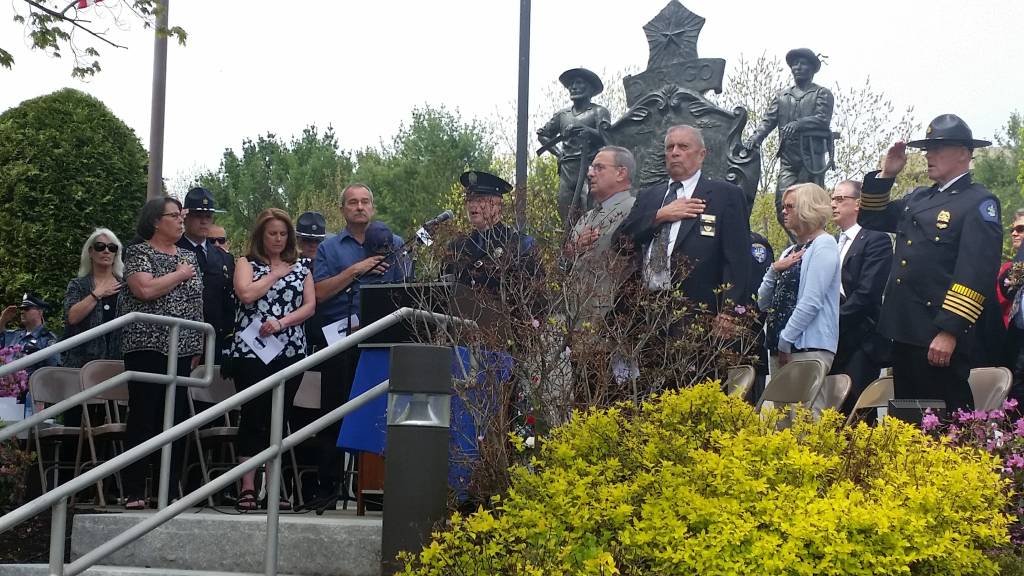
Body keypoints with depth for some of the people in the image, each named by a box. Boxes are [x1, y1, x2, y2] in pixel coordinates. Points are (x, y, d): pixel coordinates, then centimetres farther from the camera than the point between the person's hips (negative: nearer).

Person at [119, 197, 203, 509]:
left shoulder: (188, 257, 16)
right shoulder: (138, 252, -2)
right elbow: (146, 290, -18)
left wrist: (197, 347, 13)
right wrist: (180, 274, -7)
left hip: (181, 350, 6)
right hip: (148, 346, -5)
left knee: (175, 418, 3)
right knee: (143, 417, -7)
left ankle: (169, 490, 7)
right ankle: (134, 492, -5)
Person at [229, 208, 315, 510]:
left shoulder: (300, 266, 14)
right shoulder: (247, 263, 7)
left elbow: (310, 305, 4)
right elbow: (246, 294, -11)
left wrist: (281, 322, -10)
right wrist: (276, 273, -4)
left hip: (290, 350, 3)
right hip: (251, 350, -3)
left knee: (279, 417, 4)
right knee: (253, 416, -4)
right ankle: (247, 487, -3)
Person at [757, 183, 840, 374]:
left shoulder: (824, 244, -5)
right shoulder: (790, 252, 20)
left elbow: (812, 301, -15)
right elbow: (763, 303, 17)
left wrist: (785, 341, -14)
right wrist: (774, 270, 0)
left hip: (809, 347, -8)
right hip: (778, 346, 8)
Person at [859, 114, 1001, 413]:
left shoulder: (979, 203, -8)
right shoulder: (919, 197, 17)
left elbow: (976, 273, -17)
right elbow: (870, 219, 27)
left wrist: (949, 332, -23)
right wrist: (886, 174, 12)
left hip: (940, 338, -8)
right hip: (904, 332, 8)